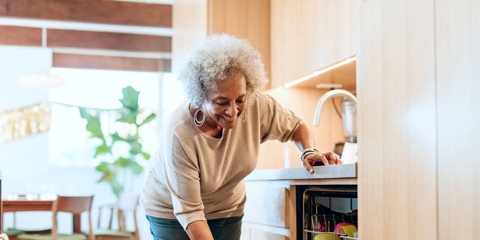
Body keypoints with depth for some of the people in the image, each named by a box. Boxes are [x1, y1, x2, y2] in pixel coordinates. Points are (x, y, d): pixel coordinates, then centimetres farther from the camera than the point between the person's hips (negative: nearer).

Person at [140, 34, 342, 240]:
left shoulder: (257, 106, -22)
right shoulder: (179, 134, -35)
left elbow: (296, 126, -2)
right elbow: (188, 211, -30)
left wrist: (309, 152, -21)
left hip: (225, 210, 4)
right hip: (172, 212, -4)